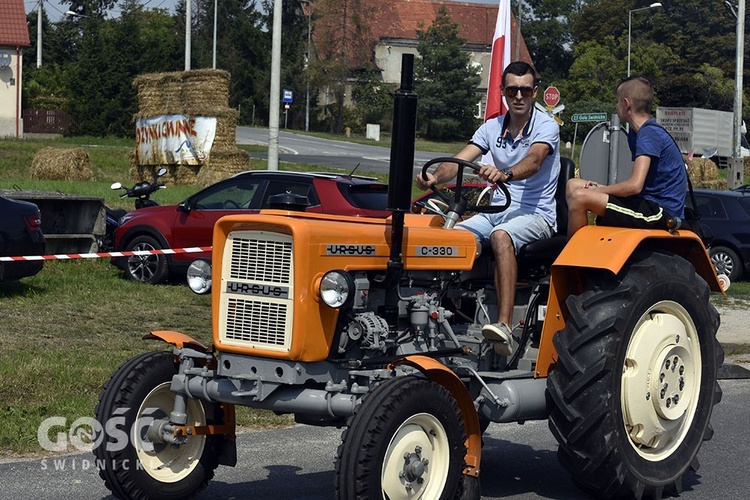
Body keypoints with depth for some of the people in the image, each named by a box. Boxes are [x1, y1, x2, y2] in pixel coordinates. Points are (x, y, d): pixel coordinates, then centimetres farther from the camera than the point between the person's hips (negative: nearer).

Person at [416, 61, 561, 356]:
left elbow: (533, 162, -27)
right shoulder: (492, 128, 10)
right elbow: (460, 160, -3)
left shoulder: (546, 126, -5)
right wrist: (435, 177, -26)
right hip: (497, 210, 6)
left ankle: (504, 325, -49)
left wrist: (504, 174, -48)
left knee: (501, 236, -38)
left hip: (536, 213, -6)